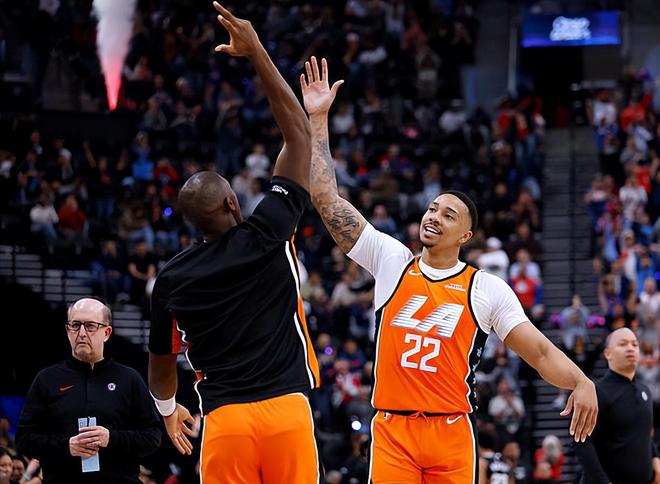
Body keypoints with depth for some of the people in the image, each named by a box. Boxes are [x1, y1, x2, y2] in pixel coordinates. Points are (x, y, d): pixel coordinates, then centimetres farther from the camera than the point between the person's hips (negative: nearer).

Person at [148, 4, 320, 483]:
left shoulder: (172, 279, 6)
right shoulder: (268, 234, 0)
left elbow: (162, 360, 21)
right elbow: (299, 133, 5)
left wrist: (168, 407, 43)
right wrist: (257, 52, 7)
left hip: (224, 421, 1)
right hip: (287, 410, -1)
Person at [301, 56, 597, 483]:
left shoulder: (487, 288, 4)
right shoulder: (391, 261, 8)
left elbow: (541, 352, 0)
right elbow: (327, 199, 7)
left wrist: (581, 383, -20)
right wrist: (318, 119, 5)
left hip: (452, 433, -1)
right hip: (391, 431, 1)